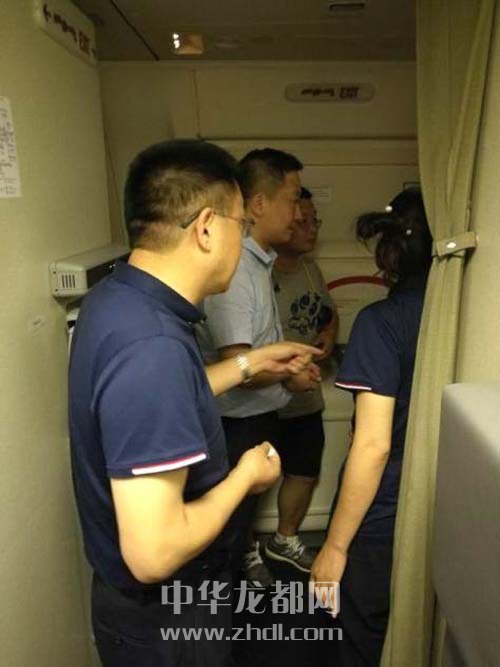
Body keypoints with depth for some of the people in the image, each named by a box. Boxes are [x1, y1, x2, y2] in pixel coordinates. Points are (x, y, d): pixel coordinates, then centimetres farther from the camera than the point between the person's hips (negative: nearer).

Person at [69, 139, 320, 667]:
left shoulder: (114, 297, -6)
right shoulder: (150, 345, -36)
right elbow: (153, 553, -35)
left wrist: (251, 362, 13)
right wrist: (245, 476, -19)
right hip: (163, 618, -8)